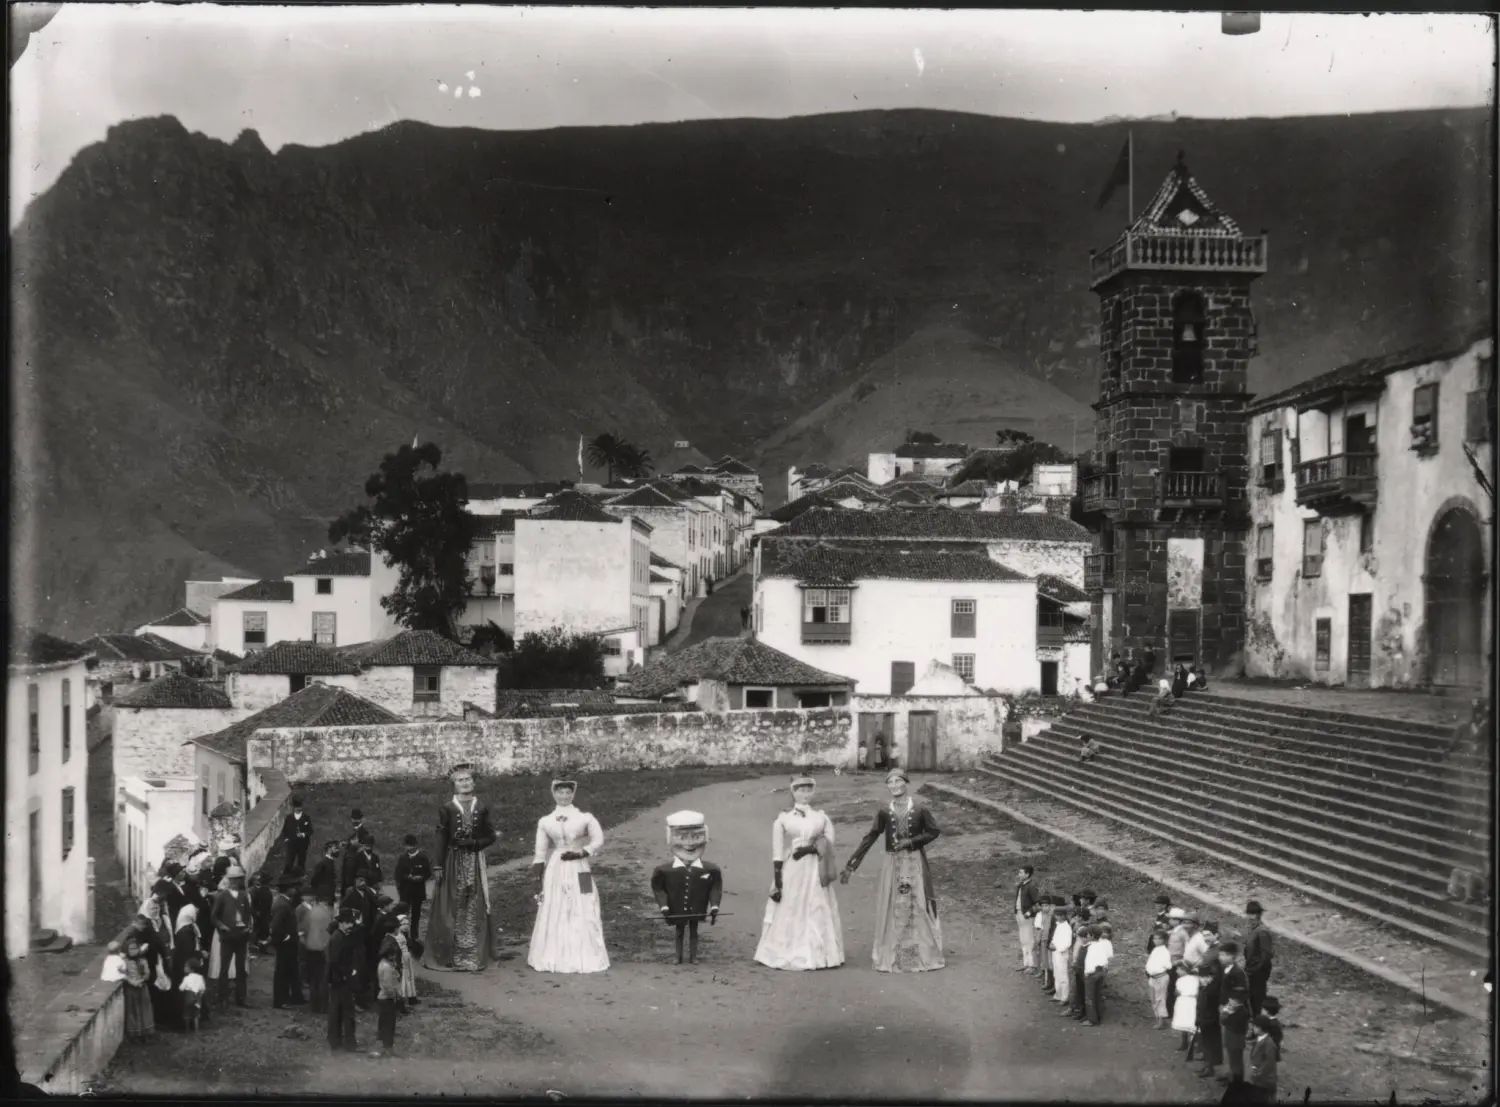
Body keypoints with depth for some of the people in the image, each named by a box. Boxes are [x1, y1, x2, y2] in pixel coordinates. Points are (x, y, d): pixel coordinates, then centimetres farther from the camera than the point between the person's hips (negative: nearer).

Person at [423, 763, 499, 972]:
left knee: (475, 909, 1)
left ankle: (474, 956, 7)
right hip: (452, 863, -2)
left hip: (475, 863, 2)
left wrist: (473, 843, -10)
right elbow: (441, 839, -1)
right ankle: (449, 956, 5)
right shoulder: (446, 809, 1)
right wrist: (438, 866, -7)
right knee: (451, 910, -1)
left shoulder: (481, 809, 7)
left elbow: (490, 837, 8)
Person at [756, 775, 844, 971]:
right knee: (789, 913, -1)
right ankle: (788, 955, 5)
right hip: (791, 870, -2)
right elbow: (777, 851, -1)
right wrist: (777, 878, -6)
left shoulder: (821, 816, 9)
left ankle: (819, 954, 10)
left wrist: (810, 848, -15)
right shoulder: (783, 818, 1)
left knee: (818, 913, 2)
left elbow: (828, 843, 0)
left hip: (815, 872, 2)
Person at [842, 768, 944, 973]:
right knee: (892, 910, 2)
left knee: (918, 908, 0)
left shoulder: (919, 809, -4)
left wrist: (911, 841, -10)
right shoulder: (884, 812, -1)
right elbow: (869, 838, 1)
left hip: (915, 863, -1)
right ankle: (892, 958, 9)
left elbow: (934, 831, 4)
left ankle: (923, 955, 10)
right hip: (893, 864, 1)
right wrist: (850, 865, -1)